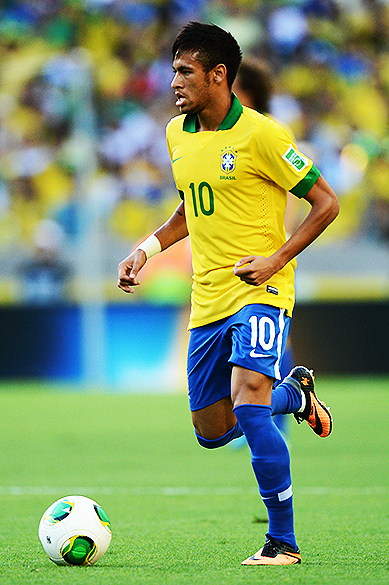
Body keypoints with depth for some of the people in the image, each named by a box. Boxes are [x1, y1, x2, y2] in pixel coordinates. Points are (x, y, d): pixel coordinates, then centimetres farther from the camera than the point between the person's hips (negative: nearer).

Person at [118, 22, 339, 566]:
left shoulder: (260, 134, -13)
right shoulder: (177, 134, 8)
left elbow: (325, 203, -9)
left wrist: (276, 260, -17)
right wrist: (147, 249, 10)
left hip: (260, 292, -7)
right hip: (208, 300, 7)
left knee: (247, 404, -25)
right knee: (212, 431, 10)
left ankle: (284, 541, -16)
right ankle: (295, 394, 38)